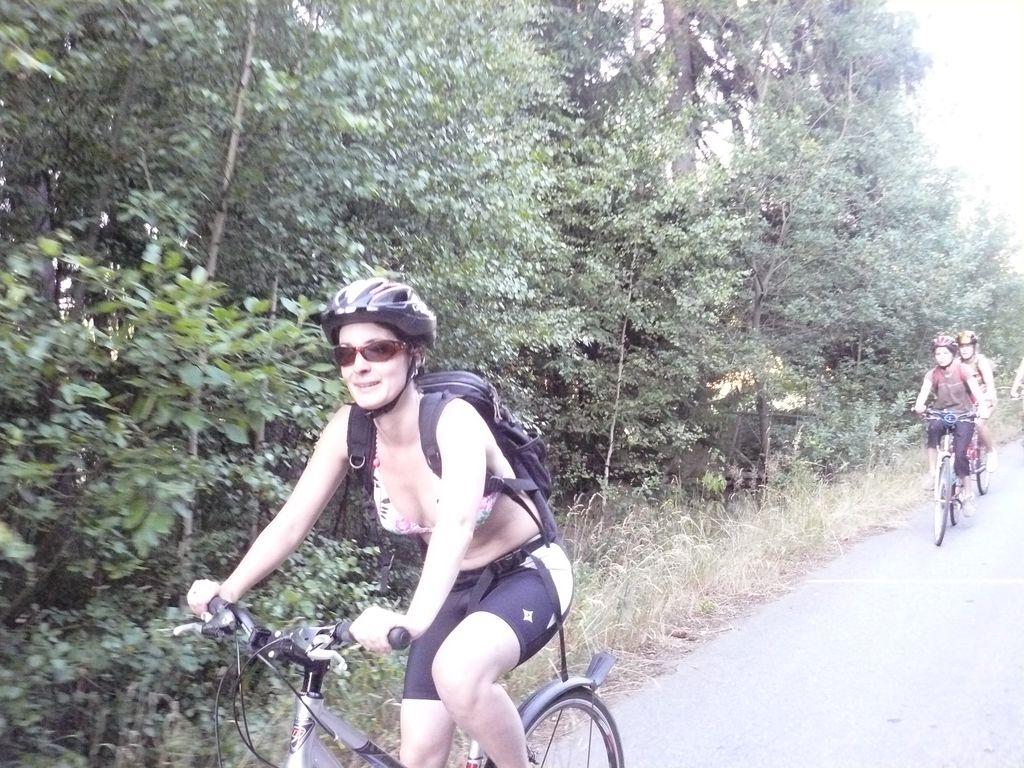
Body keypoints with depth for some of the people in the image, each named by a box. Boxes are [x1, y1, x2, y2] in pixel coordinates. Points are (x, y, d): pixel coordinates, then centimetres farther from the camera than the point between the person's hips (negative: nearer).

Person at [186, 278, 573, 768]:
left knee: (457, 673, -34)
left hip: (528, 573, -5)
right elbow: (294, 518, -10)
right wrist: (227, 592, -24)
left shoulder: (454, 419, -28)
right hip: (456, 587, 6)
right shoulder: (349, 428, -11)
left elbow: (457, 523, -44)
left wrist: (412, 622, -58)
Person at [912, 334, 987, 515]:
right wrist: (919, 404, -42)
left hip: (963, 414, -1)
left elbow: (974, 387, -18)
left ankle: (967, 493, 3)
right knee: (933, 427, -35)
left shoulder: (961, 370, -8)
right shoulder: (933, 374, -4)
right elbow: (925, 389, -20)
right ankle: (932, 471, -25)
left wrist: (983, 405, -37)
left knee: (960, 453, -16)